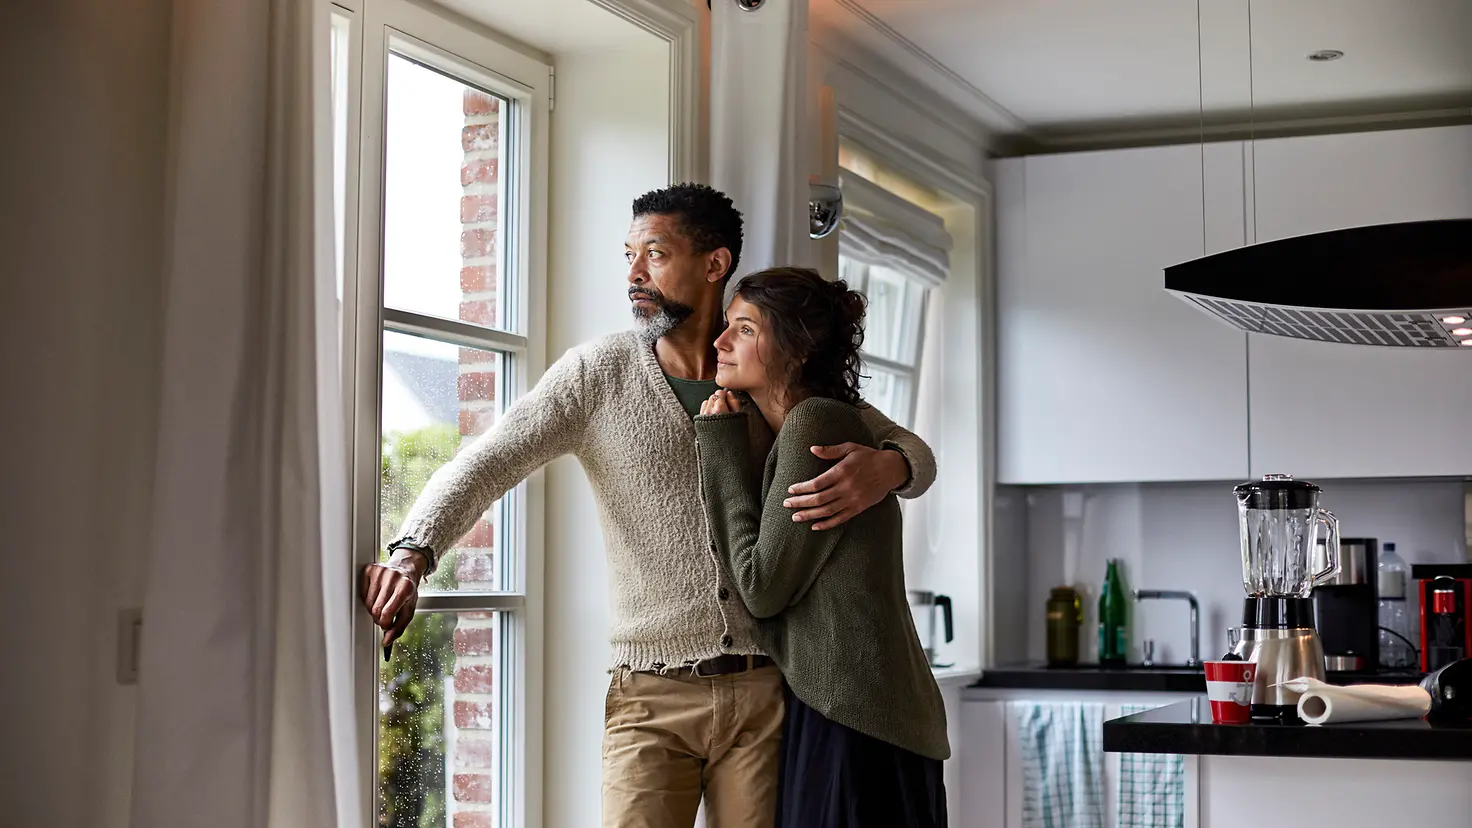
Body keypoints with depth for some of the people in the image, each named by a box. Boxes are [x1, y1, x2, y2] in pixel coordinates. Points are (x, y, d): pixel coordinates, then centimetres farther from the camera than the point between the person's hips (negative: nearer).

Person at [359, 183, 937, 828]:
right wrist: (411, 553, -23)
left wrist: (886, 467, -17)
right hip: (651, 698, -1)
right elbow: (486, 462, -4)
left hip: (766, 689, 1)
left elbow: (914, 451, 9)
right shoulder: (597, 374, 3)